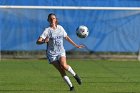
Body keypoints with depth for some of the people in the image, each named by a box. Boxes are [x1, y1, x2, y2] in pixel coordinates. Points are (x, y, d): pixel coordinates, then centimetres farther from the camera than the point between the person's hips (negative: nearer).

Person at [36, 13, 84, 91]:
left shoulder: (60, 28, 3)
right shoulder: (47, 30, -11)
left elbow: (67, 37, 19)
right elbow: (38, 41, -19)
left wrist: (76, 45, 22)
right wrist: (44, 41, -42)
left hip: (61, 51, 2)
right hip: (52, 53, -2)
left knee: (64, 65, -27)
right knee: (61, 71, -10)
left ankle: (75, 75, -2)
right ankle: (71, 86, 2)